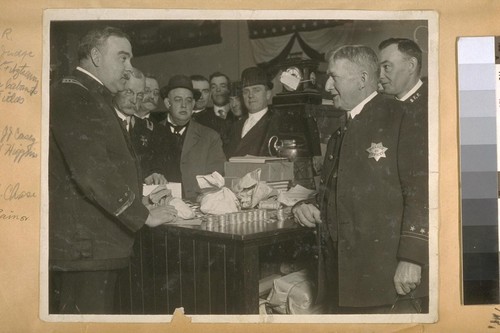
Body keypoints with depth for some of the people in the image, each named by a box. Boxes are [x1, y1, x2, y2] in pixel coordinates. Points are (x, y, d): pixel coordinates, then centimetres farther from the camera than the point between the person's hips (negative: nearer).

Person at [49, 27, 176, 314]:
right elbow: (90, 171, -22)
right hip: (83, 246, -10)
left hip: (98, 246, 10)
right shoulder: (71, 97, -13)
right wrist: (142, 215, -15)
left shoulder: (95, 98, 20)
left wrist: (139, 198, 13)